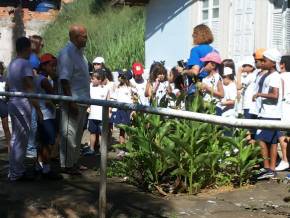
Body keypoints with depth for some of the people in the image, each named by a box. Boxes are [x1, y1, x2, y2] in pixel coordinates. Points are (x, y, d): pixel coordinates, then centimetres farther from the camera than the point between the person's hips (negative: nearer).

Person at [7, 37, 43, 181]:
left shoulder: (12, 64, 13)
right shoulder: (25, 64, -15)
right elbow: (30, 90, -19)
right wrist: (38, 109, -18)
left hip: (12, 103, 10)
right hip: (22, 105, -10)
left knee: (16, 138, 16)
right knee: (21, 140, -4)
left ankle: (15, 170, 24)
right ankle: (16, 173, 1)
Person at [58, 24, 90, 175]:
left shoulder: (79, 52, 13)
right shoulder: (66, 53, -15)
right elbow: (64, 79, -20)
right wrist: (71, 102, -23)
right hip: (73, 101, -9)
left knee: (78, 133, 16)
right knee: (69, 133, -2)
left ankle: (74, 161, 25)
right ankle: (66, 165, 5)